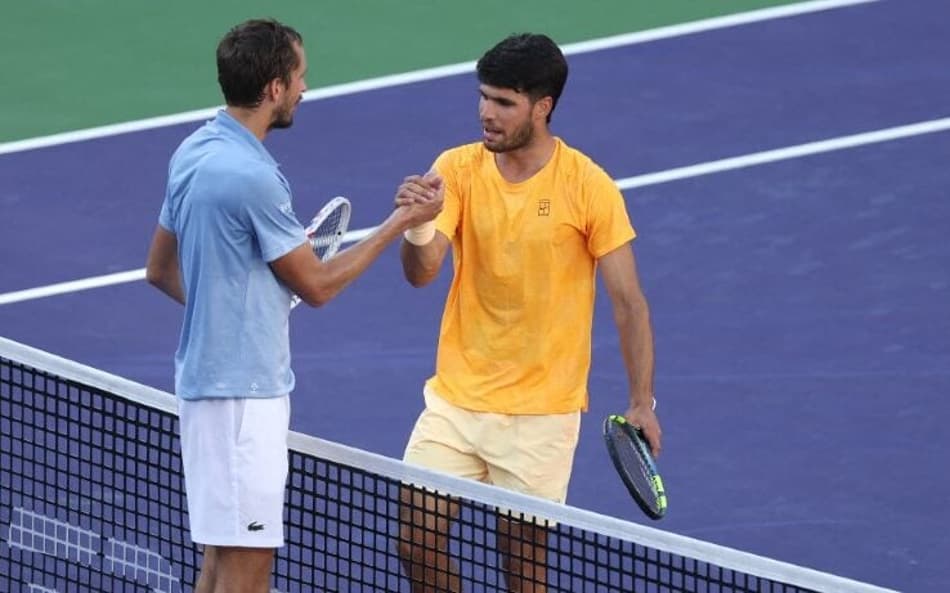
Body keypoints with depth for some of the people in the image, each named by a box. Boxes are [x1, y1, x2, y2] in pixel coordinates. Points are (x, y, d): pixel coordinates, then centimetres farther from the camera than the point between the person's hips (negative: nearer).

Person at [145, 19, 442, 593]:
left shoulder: (195, 152, 6)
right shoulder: (252, 176, -23)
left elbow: (162, 269, 16)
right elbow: (317, 285, -12)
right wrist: (400, 222, -5)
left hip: (207, 372, 10)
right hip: (242, 392, -10)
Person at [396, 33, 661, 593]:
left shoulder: (588, 187, -10)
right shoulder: (458, 169, -2)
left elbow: (628, 301, -6)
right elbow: (422, 273, -13)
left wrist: (642, 404, -10)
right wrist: (416, 231, -36)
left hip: (541, 411, -3)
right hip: (456, 397, 3)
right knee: (416, 540, 0)